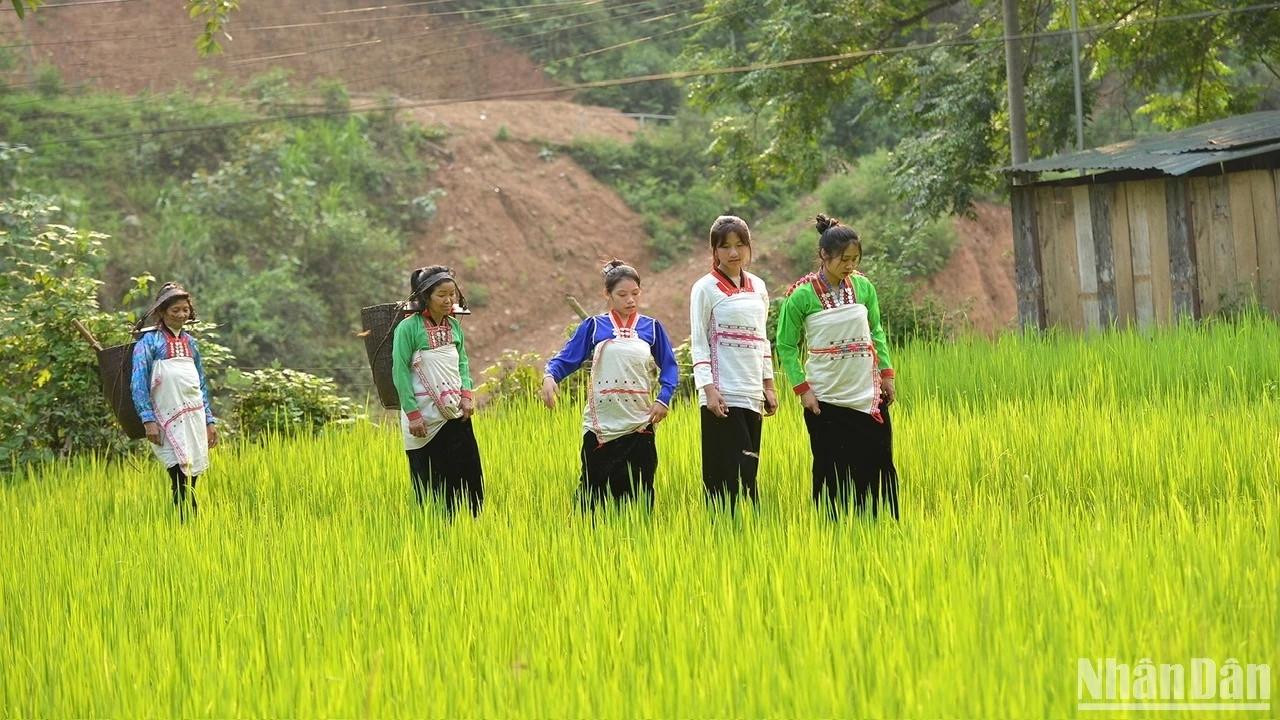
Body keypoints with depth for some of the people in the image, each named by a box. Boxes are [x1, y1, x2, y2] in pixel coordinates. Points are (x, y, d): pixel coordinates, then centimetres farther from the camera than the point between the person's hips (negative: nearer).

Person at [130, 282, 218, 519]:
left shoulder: (190, 343, 17)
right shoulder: (149, 340, -1)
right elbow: (138, 382, -7)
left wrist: (210, 421, 17)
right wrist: (148, 420, -15)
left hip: (194, 418, 6)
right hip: (167, 420, -6)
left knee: (190, 483, 4)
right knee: (181, 482, -15)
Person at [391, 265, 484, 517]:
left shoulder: (453, 325, 8)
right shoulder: (408, 328, -10)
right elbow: (400, 371, -11)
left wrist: (467, 394, -1)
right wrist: (412, 413, -14)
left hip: (455, 413, 5)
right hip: (424, 416, -5)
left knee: (470, 477, 1)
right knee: (429, 486, 0)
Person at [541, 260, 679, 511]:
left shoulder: (651, 328, 9)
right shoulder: (594, 327, 6)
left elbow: (669, 366, 9)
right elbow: (566, 358, 1)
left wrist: (664, 399, -6)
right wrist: (550, 376, -19)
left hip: (639, 425, 1)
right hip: (600, 426, -1)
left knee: (639, 494, 3)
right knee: (591, 491, -1)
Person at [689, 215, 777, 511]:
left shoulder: (757, 287, 15)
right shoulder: (706, 288, -2)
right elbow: (698, 343, -5)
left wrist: (769, 386, 16)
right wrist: (708, 388, -14)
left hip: (752, 394, 6)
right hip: (723, 394, -6)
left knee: (748, 471, 4)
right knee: (734, 473, -12)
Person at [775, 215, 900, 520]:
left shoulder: (863, 286, 2)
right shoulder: (802, 295, -9)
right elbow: (786, 346, -2)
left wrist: (887, 372, 6)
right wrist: (802, 388, -9)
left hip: (869, 396, 4)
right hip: (826, 400, -3)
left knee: (880, 468, 5)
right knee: (832, 477, 2)